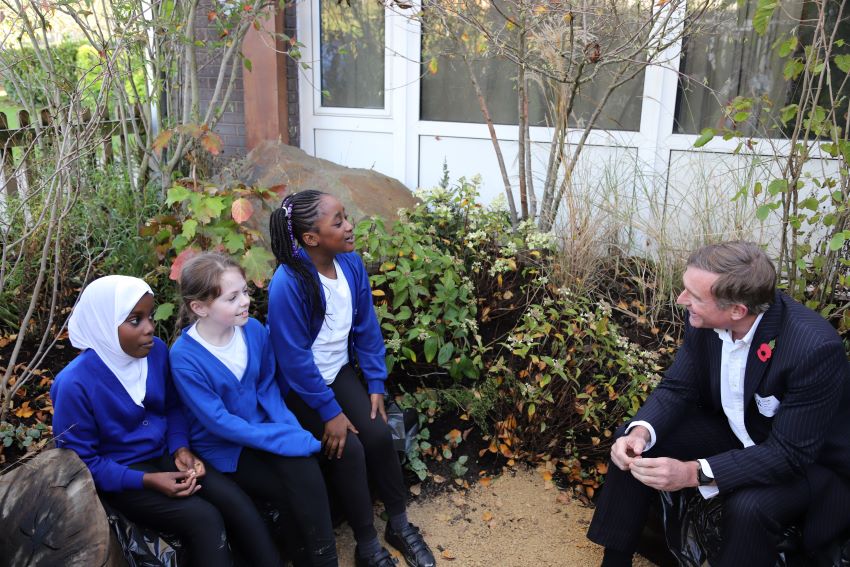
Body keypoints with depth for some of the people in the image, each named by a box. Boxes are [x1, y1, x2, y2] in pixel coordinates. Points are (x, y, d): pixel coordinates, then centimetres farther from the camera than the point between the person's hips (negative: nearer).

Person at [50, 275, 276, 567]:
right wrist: (147, 480, -22)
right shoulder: (75, 384, -22)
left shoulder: (156, 350, -8)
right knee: (204, 519, -25)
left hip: (163, 454, 5)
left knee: (235, 501, -18)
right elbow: (81, 461, -14)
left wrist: (180, 448, -9)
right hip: (118, 477, -5)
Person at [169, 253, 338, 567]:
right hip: (224, 446, -4)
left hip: (265, 429, 4)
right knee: (294, 492, -20)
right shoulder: (185, 357, -22)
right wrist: (285, 438, -22)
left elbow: (267, 385, 4)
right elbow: (219, 422, -19)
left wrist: (290, 427, -12)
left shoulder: (253, 329, -8)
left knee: (305, 472, -22)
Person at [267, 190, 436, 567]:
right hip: (299, 386, -5)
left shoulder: (351, 263, -9)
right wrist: (329, 411, -20)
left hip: (339, 372, 5)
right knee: (348, 448, -19)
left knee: (379, 434, -9)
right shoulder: (288, 283, -28)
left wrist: (376, 384, -1)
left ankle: (399, 524, 14)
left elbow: (366, 329, 1)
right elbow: (294, 357, -23)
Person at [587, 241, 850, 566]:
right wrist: (641, 431, -28)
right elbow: (677, 388, -7)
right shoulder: (703, 320, -17)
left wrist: (694, 473, -39)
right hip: (734, 431, 6)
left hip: (809, 461, -5)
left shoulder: (815, 348, -34)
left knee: (749, 507, -34)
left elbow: (790, 454, -31)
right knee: (632, 446, -9)